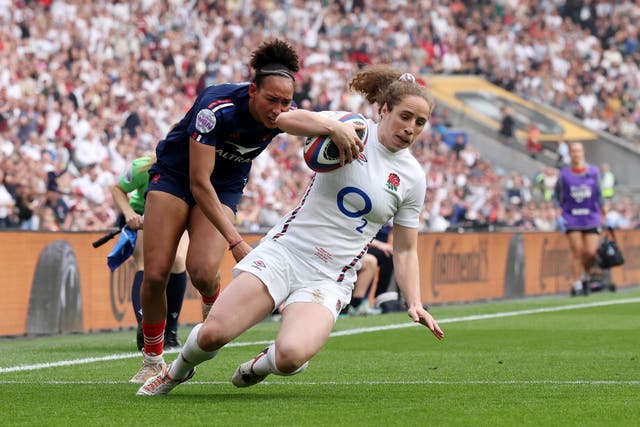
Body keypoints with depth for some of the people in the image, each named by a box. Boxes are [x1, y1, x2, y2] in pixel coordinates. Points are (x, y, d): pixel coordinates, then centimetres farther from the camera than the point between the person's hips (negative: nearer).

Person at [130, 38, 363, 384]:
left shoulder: (279, 114, -21)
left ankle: (212, 305, 15)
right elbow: (199, 183, -31)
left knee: (202, 271, -22)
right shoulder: (216, 108, -32)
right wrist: (235, 242, -34)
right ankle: (152, 361, 9)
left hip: (225, 187, 2)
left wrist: (336, 127, -74)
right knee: (155, 275, -13)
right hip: (174, 175, -2)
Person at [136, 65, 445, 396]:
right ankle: (178, 370, 20)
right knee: (213, 333, -16)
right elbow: (283, 117, -19)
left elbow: (405, 250, 13)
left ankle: (262, 365, 9)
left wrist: (414, 303, -1)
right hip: (283, 252, -1)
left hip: (328, 280, 1)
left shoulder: (413, 178, 5)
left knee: (291, 356, -29)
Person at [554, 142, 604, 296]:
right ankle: (577, 284, 2)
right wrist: (560, 209, -3)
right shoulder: (564, 174, 3)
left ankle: (585, 275, 21)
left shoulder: (594, 172, 5)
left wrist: (601, 212, 10)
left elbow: (599, 193, 13)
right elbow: (557, 194, 11)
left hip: (592, 219, 1)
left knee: (590, 253, -8)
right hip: (572, 219, -1)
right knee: (577, 253, -7)